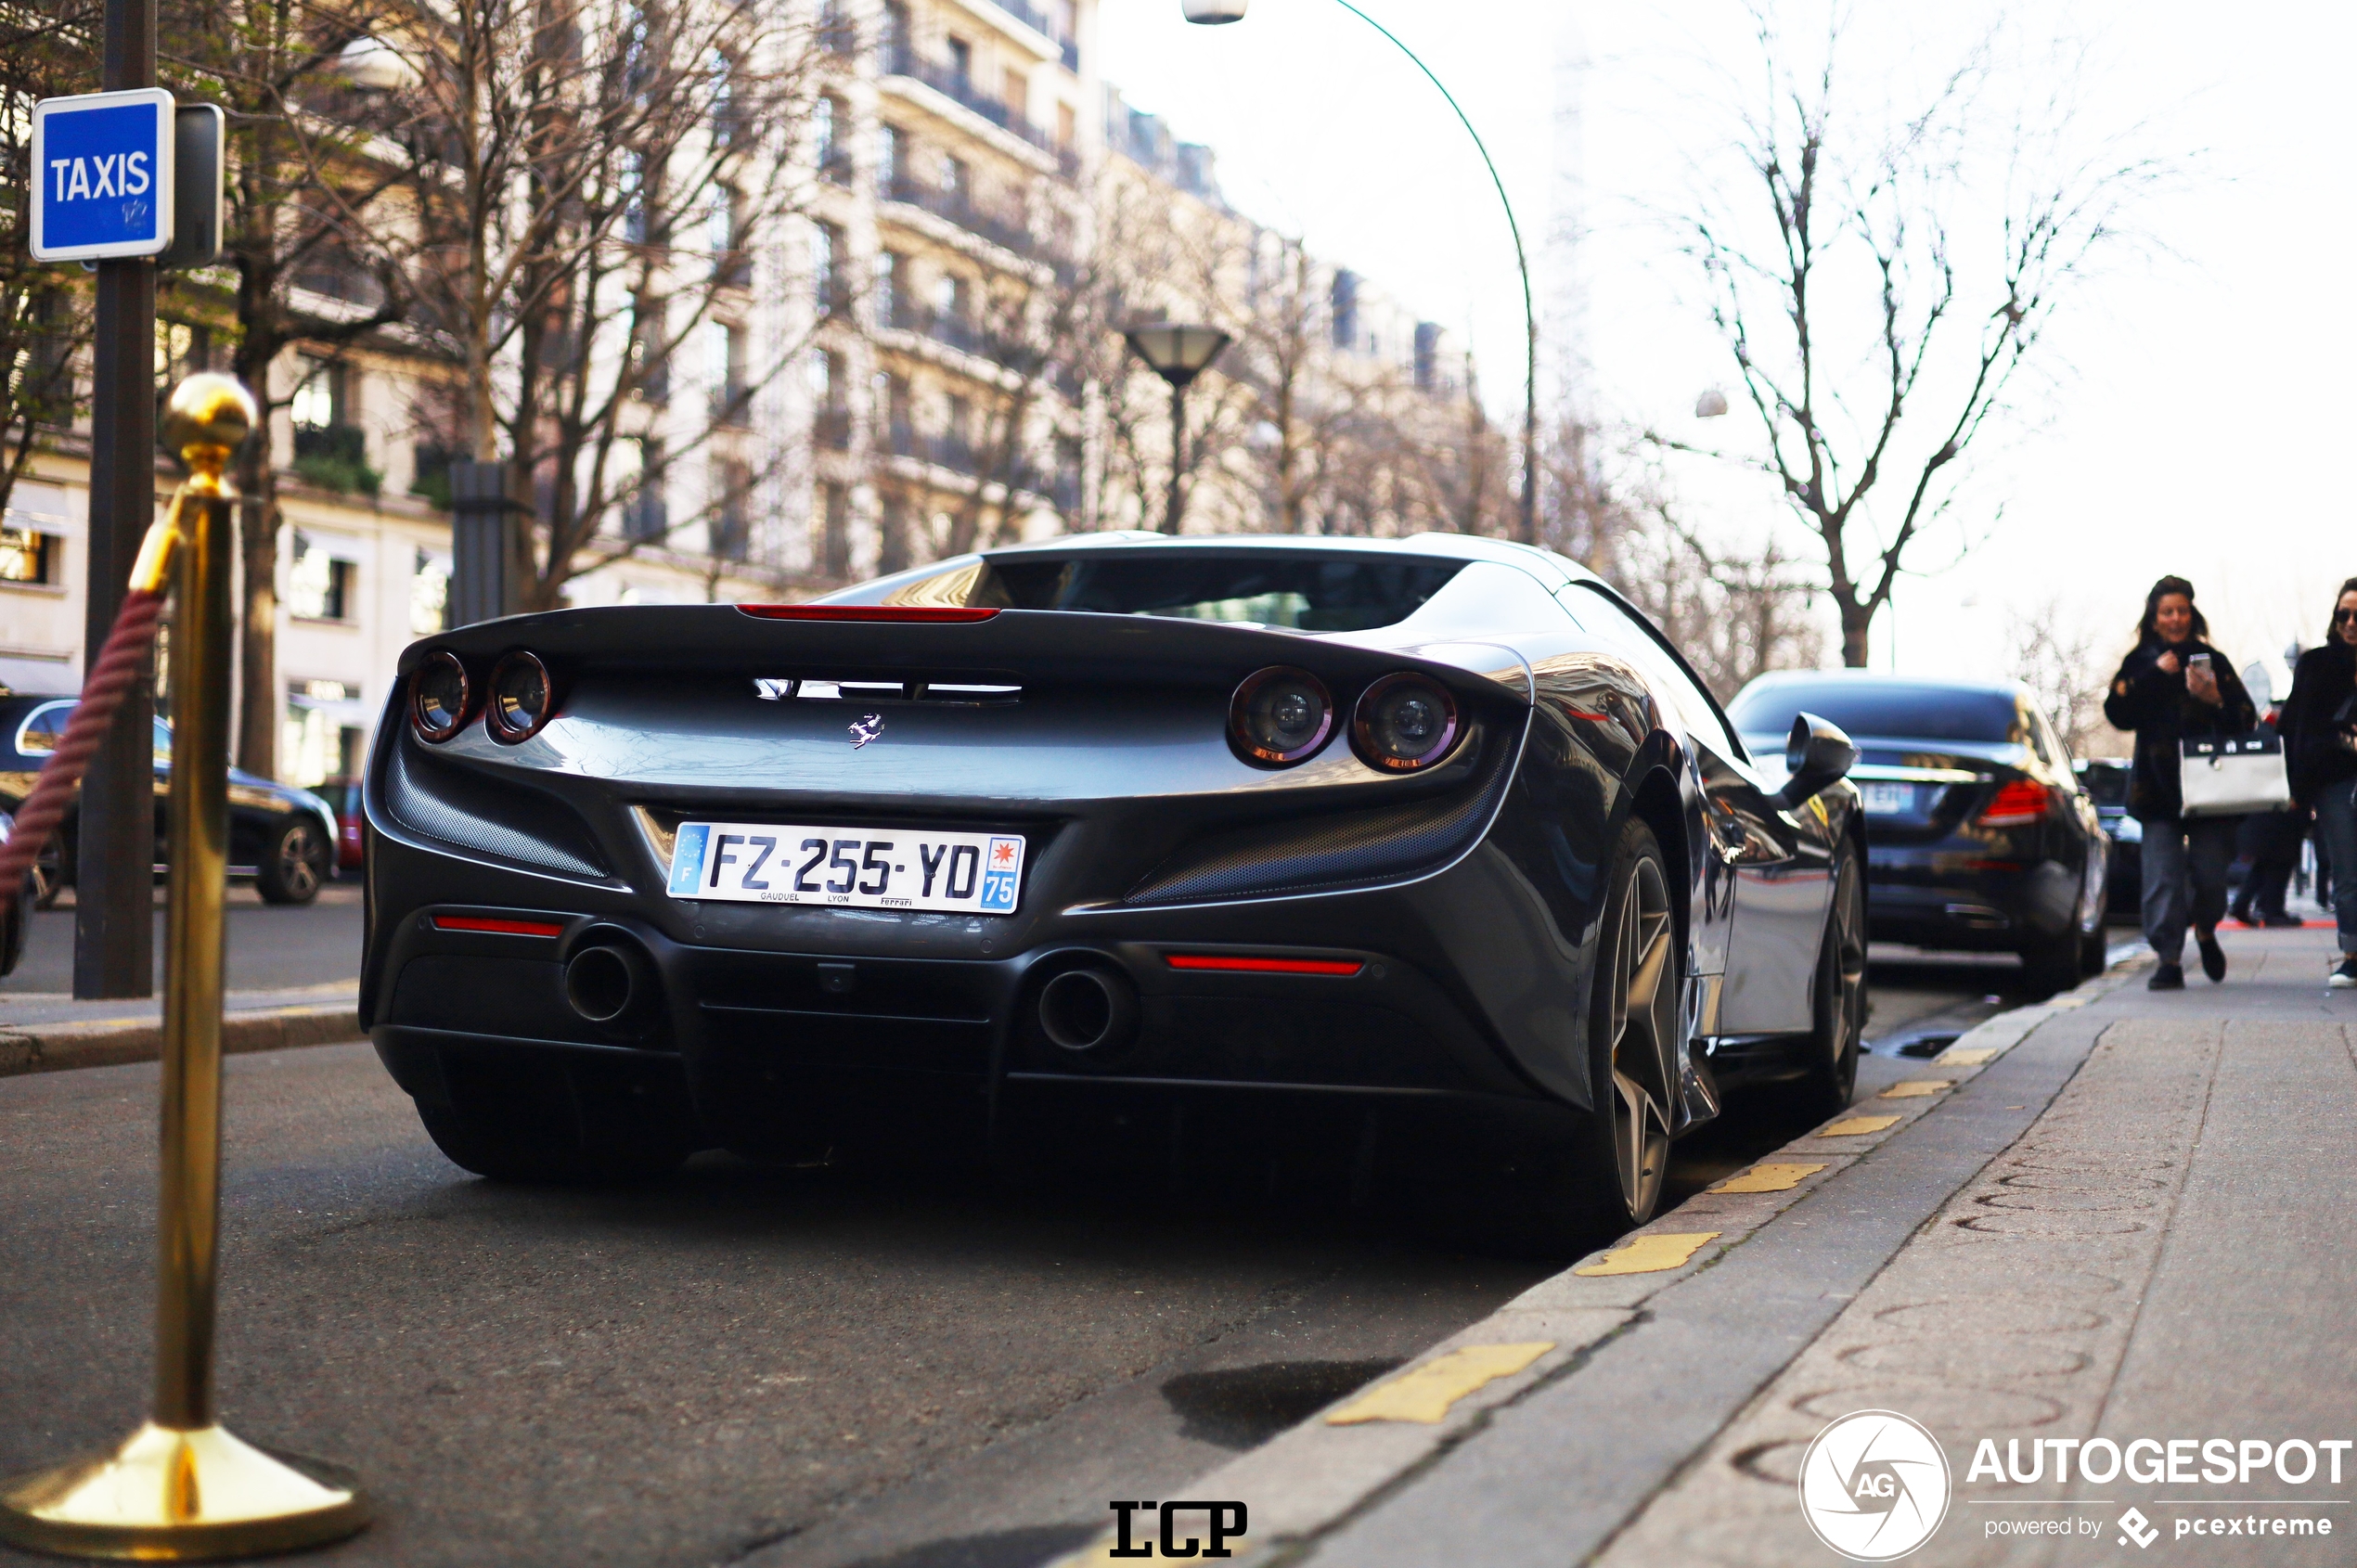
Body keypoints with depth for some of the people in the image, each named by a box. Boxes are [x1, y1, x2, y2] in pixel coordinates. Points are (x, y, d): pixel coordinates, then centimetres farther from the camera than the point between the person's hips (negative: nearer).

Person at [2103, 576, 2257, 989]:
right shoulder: (2139, 664, 10)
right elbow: (2118, 714, -4)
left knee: (2209, 874, -3)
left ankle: (2205, 931, 27)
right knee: (2163, 876, -9)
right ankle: (2169, 959, -5)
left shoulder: (2212, 662, 11)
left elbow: (2246, 719, 6)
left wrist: (2217, 700, -13)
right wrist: (2155, 676, -10)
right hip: (2158, 786, 0)